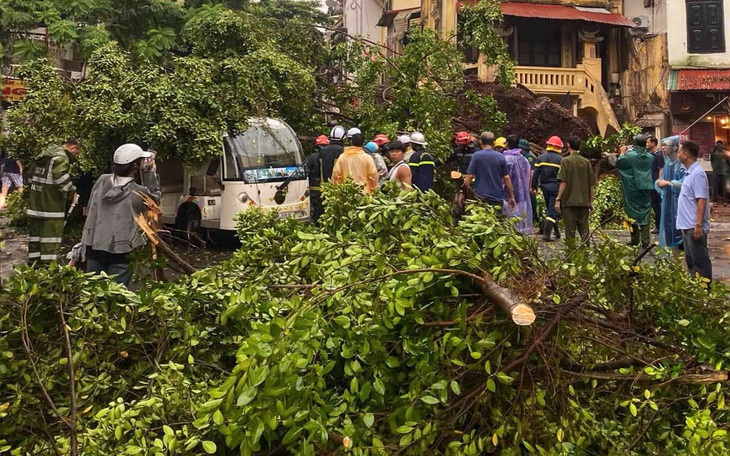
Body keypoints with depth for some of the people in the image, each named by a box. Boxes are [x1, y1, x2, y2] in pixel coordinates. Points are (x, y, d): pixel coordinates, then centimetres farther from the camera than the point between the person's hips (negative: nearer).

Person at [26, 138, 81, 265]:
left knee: (35, 241, 14)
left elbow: (30, 177, 20)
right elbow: (62, 179, -24)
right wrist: (72, 191, -7)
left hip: (34, 206, 9)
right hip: (52, 208, -9)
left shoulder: (42, 156, 18)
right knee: (50, 245, -5)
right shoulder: (61, 158, -12)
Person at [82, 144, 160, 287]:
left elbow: (91, 207, 11)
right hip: (121, 251, -5)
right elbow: (155, 197, 5)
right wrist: (150, 172, 6)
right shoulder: (138, 192, -15)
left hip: (94, 246, 5)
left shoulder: (102, 181, -2)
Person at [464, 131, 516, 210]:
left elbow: (470, 176, -8)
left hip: (481, 196, -2)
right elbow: (506, 178, 2)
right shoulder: (501, 157, 3)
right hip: (498, 198, 3)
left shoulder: (477, 156, -4)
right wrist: (511, 197, 9)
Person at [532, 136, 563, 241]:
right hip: (556, 188, -4)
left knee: (550, 209, 19)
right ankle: (546, 234, -14)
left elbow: (535, 173, 3)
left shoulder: (540, 158, 4)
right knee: (552, 211, -4)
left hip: (544, 187, 4)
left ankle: (556, 232, 28)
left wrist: (534, 187, 9)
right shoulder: (561, 160, -7)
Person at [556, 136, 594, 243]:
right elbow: (591, 184, 9)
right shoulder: (586, 162, 6)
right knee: (584, 228, 10)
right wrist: (590, 202, 17)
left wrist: (558, 199, -8)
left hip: (569, 201, -4)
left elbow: (563, 182, -13)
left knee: (570, 229, 1)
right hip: (584, 202, 4)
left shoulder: (566, 161, -6)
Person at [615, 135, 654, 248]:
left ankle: (635, 240, 10)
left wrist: (622, 153, 14)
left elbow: (618, 163, -3)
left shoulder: (630, 155, -13)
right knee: (645, 213, 7)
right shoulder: (650, 157, 0)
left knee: (633, 213, 8)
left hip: (633, 189, -3)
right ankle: (645, 241, 3)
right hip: (646, 189, 3)